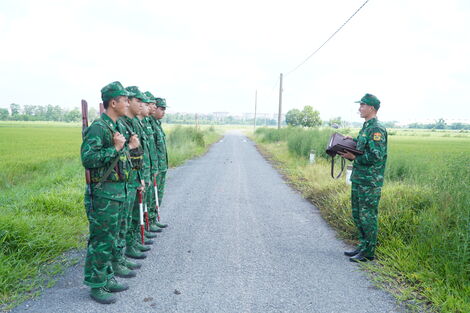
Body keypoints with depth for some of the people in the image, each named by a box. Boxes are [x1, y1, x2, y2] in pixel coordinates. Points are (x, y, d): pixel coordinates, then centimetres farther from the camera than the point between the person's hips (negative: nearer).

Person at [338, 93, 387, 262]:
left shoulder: (377, 129, -15)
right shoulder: (366, 127, 16)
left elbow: (376, 156, -22)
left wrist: (354, 157, -18)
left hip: (370, 181, -10)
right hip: (358, 179, 10)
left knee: (368, 216, -1)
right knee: (357, 214, 16)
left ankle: (368, 252, 10)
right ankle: (363, 246, 28)